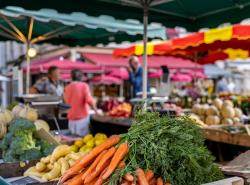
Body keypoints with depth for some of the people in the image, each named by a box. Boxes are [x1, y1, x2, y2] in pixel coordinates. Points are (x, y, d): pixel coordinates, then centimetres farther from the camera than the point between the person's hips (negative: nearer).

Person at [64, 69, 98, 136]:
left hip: (72, 117, 4)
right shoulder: (84, 85, -7)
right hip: (83, 116, -4)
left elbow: (67, 102, 11)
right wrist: (96, 111, -12)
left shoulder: (67, 88, 4)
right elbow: (89, 100, -17)